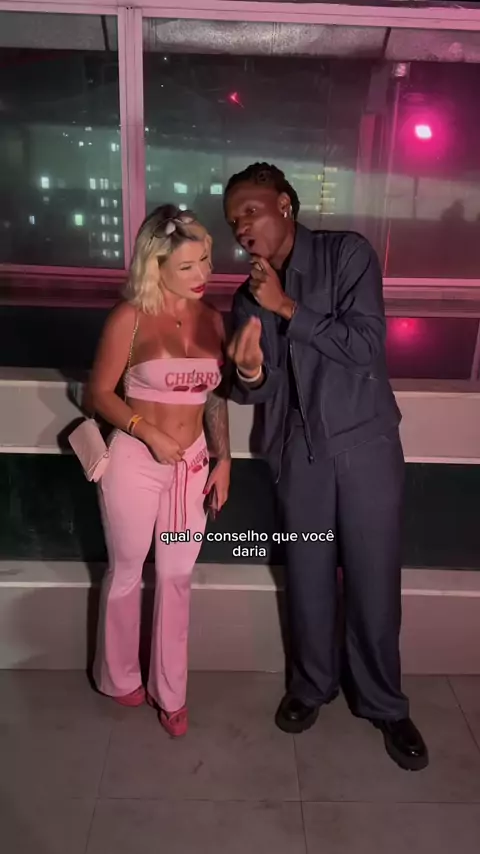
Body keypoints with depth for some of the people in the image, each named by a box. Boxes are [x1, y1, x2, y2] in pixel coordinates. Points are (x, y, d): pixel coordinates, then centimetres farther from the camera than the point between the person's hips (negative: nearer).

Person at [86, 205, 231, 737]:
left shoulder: (211, 319, 1)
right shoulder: (130, 318, -13)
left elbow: (215, 397, 8)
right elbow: (99, 394, -9)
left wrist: (222, 459, 4)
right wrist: (150, 433, -19)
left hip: (193, 463, 4)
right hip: (136, 461, -4)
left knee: (177, 577, 12)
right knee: (126, 573, 14)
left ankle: (169, 691, 30)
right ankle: (119, 678, 37)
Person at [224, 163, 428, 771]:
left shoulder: (347, 253, -4)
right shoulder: (249, 297, 9)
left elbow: (366, 345, -15)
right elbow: (256, 392, 7)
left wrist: (289, 308, -15)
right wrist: (249, 373, -16)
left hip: (365, 442, -3)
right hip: (299, 452, 4)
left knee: (374, 578, 5)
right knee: (307, 577, 12)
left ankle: (383, 702, 27)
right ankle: (312, 684, 35)